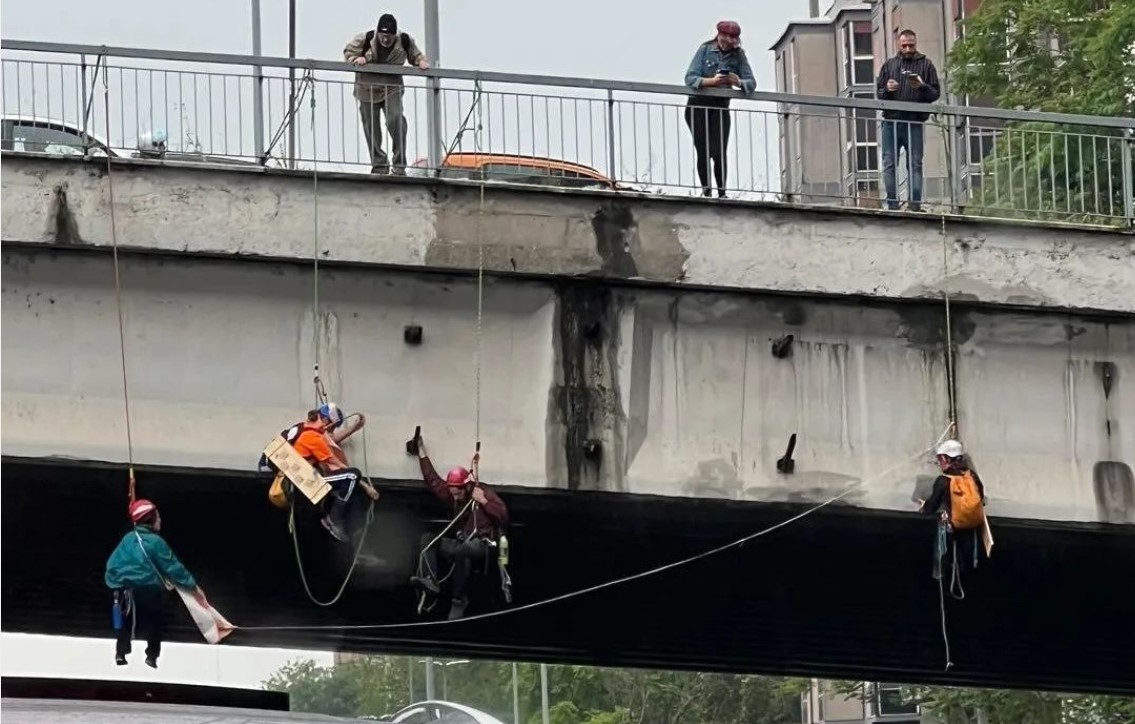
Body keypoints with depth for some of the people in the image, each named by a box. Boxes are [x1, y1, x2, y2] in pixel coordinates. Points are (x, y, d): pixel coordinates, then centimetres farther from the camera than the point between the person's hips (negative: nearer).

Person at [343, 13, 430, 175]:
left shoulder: (404, 41, -8)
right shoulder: (365, 39, -14)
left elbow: (415, 54, 12)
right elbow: (348, 52, 0)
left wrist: (421, 61, -10)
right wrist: (356, 59, -20)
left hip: (392, 88, -1)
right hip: (368, 89, 1)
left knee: (396, 119, -20)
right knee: (371, 127, 5)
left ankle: (399, 164, -13)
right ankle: (379, 165, 19)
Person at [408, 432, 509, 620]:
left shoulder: (484, 492, -3)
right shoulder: (452, 496, 14)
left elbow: (503, 516, -11)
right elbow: (432, 481, 18)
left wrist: (483, 501, -17)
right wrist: (422, 452, 19)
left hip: (482, 545, -7)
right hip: (460, 542, 7)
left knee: (462, 550, -41)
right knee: (428, 538, -9)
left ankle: (459, 599, -34)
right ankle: (429, 580, -33)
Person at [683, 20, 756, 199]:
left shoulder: (738, 55, 1)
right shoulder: (705, 49, -4)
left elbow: (751, 82, -4)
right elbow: (690, 78, -13)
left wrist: (738, 82, -27)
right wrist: (711, 81, -31)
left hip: (720, 107, 1)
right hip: (698, 106, -1)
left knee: (719, 153, -12)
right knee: (703, 152, -8)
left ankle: (722, 193, -7)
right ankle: (706, 192, -4)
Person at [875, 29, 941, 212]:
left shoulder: (926, 65, 8)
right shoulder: (889, 65, 15)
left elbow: (936, 93, 2)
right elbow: (878, 93, 12)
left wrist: (922, 87, -17)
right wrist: (887, 90, -10)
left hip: (915, 123, -2)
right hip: (891, 122, 2)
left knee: (915, 165, -2)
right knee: (889, 164, -3)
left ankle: (914, 204, -3)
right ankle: (892, 203, -1)